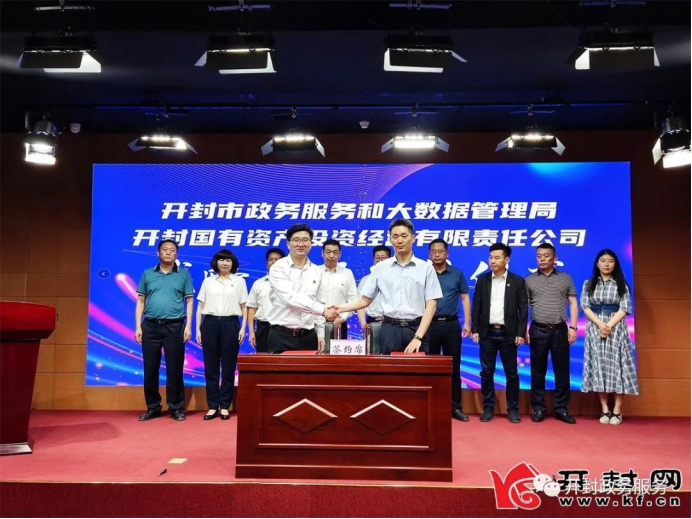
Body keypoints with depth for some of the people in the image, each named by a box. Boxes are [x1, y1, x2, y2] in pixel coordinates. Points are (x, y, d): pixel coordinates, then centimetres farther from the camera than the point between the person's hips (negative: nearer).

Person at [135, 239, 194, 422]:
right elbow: (140, 301, 9)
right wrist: (138, 326, 2)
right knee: (150, 368, 6)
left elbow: (189, 301, 4)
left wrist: (188, 325, -4)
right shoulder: (147, 274, 9)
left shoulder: (184, 274, 5)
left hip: (174, 326, -2)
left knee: (174, 368, 3)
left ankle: (176, 407, 13)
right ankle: (153, 407, 19)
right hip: (150, 326, 2)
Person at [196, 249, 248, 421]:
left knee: (228, 367, 2)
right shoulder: (208, 281, 10)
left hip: (230, 324, -1)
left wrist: (243, 327, -3)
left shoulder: (239, 281, 7)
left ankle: (224, 406, 11)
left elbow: (244, 307, 6)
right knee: (210, 367, 3)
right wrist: (198, 329, 3)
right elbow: (200, 306, 10)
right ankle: (212, 406, 11)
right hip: (210, 324, 1)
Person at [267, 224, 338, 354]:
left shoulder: (317, 271, 10)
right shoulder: (278, 268, -6)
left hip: (308, 336, 4)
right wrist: (323, 310, -24)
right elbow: (291, 298, -19)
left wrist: (320, 334, 10)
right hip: (281, 335, -4)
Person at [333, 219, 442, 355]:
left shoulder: (426, 268, 2)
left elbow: (431, 305, -2)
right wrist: (341, 308, -9)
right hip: (390, 330, 1)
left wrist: (418, 337, -11)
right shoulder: (380, 268, 7)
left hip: (415, 329, -1)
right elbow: (365, 299, 9)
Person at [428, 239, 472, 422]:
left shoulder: (457, 273, 5)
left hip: (451, 325, 1)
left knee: (454, 368, 7)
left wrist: (467, 323, 0)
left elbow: (465, 298, 8)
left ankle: (456, 407, 16)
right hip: (429, 325, -1)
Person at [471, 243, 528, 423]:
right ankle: (488, 407, 16)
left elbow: (523, 309, 0)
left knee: (511, 373, 6)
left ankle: (513, 409, 17)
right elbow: (476, 306, 5)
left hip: (508, 333, -1)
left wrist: (521, 333, -7)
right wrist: (475, 329, -2)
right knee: (486, 372, 5)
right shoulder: (482, 280, 5)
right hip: (487, 332, 1)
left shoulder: (517, 281, 1)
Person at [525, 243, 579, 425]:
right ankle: (538, 408, 13)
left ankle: (561, 408, 14)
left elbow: (573, 304, 6)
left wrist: (572, 327, -4)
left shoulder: (566, 278, 7)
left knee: (562, 371, 4)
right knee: (538, 371, 5)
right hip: (538, 331, 0)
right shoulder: (529, 280, 6)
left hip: (560, 330, 1)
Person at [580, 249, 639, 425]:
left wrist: (609, 325, -16)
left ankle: (617, 410, 4)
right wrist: (600, 324, -14)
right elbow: (585, 307, -1)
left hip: (616, 329, -1)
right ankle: (605, 410, 7)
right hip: (595, 329, 1)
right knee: (599, 367, 1)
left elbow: (625, 308, -3)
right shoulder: (588, 284, 7)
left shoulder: (621, 284, 5)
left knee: (616, 366, -2)